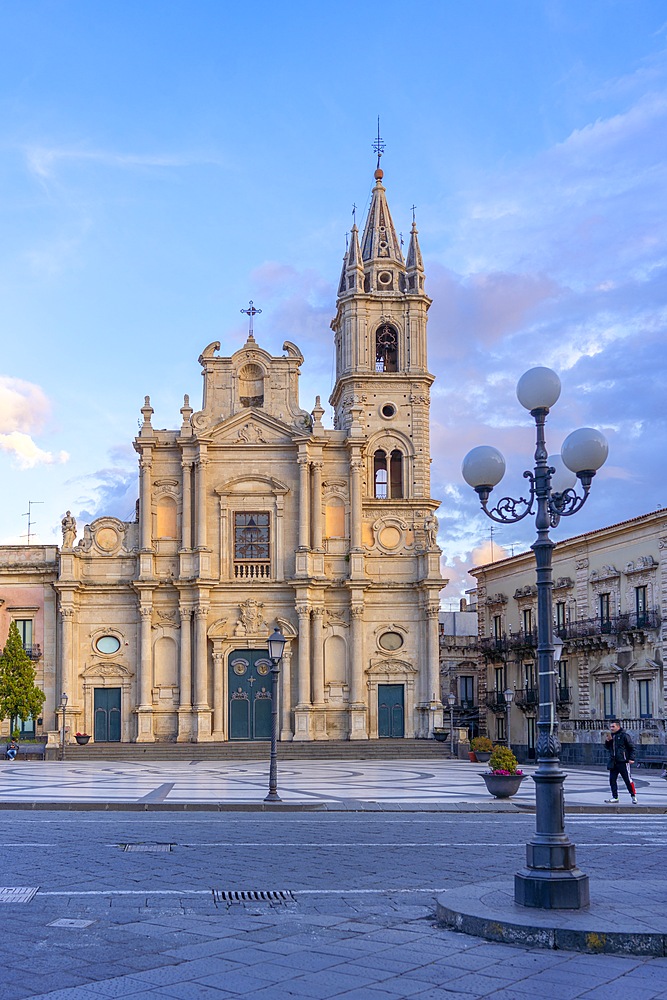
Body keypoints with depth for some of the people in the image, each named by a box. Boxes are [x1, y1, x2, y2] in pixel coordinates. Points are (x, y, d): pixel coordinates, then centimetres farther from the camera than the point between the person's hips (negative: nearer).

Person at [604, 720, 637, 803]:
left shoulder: (624, 735, -7)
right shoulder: (611, 736, 13)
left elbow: (632, 747, -4)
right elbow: (607, 748, 20)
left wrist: (631, 758, -11)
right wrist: (608, 741, 0)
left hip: (622, 762, -7)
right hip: (613, 762, 7)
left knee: (628, 780, -1)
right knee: (612, 780, 4)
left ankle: (633, 796, 12)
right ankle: (615, 797, 10)